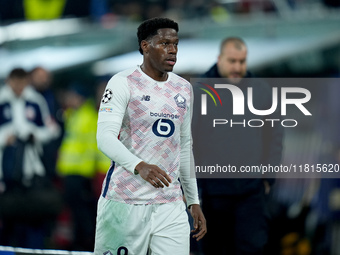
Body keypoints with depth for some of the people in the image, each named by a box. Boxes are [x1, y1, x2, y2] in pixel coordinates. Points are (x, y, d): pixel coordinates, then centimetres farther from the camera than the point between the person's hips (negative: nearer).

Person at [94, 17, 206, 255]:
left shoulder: (183, 89, 14)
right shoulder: (123, 83, -6)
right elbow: (105, 137, -17)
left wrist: (194, 201, 19)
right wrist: (139, 166, -34)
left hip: (170, 206, 5)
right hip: (126, 202, -5)